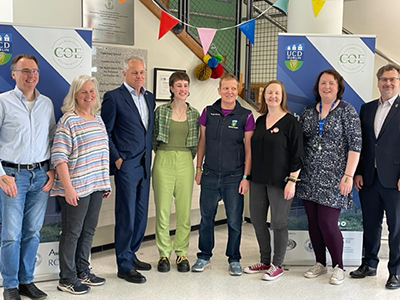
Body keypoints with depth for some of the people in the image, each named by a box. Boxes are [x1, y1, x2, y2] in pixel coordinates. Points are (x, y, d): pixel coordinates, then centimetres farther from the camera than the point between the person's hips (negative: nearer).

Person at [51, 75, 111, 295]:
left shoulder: (98, 119, 12)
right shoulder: (68, 121, -11)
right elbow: (59, 157, -16)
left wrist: (106, 182, 16)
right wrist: (67, 187, -20)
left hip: (96, 186, 7)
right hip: (76, 188, -7)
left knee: (88, 231, 15)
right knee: (72, 233, 4)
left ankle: (82, 271, 30)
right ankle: (67, 279, 17)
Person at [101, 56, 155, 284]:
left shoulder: (150, 98, 13)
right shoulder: (114, 97, -6)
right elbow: (105, 132, -6)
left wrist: (149, 155, 9)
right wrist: (116, 159, -10)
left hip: (145, 164, 7)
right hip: (126, 164, -6)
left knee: (141, 214, 11)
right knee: (126, 216, -2)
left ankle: (131, 254, 27)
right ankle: (124, 265, 8)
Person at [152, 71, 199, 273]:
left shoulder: (194, 114, 8)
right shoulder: (160, 111, 1)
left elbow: (195, 142, 14)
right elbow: (154, 139, 8)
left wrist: (186, 158, 9)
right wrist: (165, 156, 8)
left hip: (185, 163, 2)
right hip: (163, 162, -2)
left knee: (184, 211, 4)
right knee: (162, 209, 0)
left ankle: (182, 254, 17)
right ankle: (164, 254, 12)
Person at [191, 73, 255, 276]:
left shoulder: (245, 116, -3)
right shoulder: (208, 112, 4)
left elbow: (249, 149, -2)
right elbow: (202, 142, 11)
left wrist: (246, 177, -6)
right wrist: (198, 169, 9)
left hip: (234, 177, -2)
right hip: (209, 175, 2)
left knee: (234, 220, 5)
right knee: (206, 218, 11)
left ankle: (234, 259, 21)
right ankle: (204, 257, 26)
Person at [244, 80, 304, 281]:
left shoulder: (291, 122, -7)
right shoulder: (260, 121, 10)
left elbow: (297, 154, -9)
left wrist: (292, 181, -14)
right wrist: (249, 176, 14)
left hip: (279, 181, -6)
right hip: (258, 180, 6)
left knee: (278, 223, 3)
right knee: (257, 220, 11)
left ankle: (277, 265, 18)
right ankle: (265, 261, 26)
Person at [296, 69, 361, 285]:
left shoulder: (347, 111, -3)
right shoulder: (308, 112, 10)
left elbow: (355, 145, -8)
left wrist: (348, 175, -13)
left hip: (333, 179, -4)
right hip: (309, 178, 5)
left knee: (327, 223, -6)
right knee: (313, 223, 9)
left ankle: (338, 267, 15)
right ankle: (320, 263, 26)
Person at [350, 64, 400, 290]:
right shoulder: (367, 108, 12)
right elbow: (361, 143, 11)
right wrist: (358, 172, 6)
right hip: (369, 178, 5)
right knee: (370, 224, 14)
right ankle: (369, 264, 28)